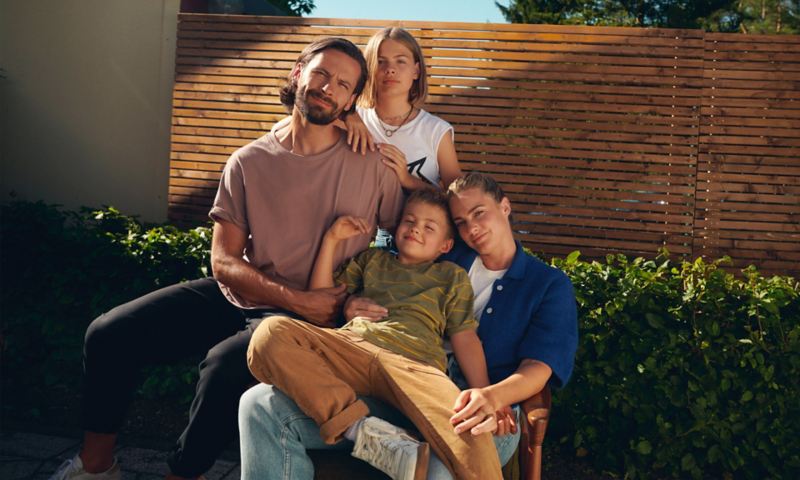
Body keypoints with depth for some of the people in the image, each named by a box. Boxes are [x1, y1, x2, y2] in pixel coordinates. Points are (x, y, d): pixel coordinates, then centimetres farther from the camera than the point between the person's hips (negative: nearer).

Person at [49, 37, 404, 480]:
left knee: (224, 364, -33)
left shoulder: (371, 165, -5)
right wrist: (299, 298, -15)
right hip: (235, 295, 4)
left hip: (308, 316, -4)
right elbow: (223, 262, -3)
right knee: (107, 335, -5)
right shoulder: (249, 162, 0)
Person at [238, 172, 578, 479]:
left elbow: (538, 369, -2)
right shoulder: (446, 262, 21)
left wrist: (493, 396, -26)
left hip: (485, 415, -4)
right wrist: (352, 309, -1)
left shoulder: (550, 286, 13)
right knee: (261, 405, -16)